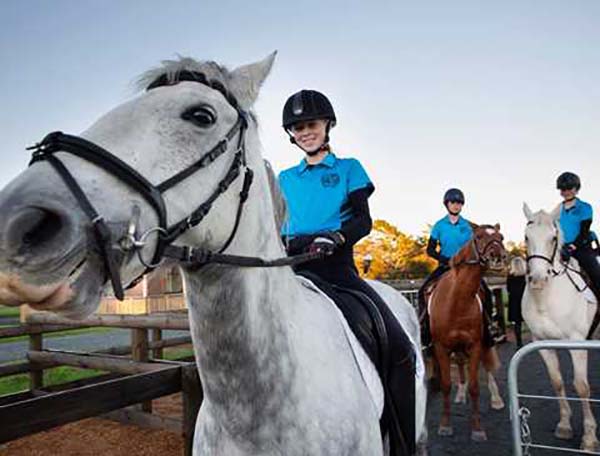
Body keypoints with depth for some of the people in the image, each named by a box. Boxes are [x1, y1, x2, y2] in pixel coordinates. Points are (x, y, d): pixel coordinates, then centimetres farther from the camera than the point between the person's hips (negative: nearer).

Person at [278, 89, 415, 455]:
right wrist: (285, 242, -10)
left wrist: (335, 237, -21)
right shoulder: (286, 178, 19)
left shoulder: (348, 169, 12)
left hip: (338, 268, -1)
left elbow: (363, 220, 0)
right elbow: (277, 226, 15)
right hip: (294, 270, 2)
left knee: (400, 348, -14)